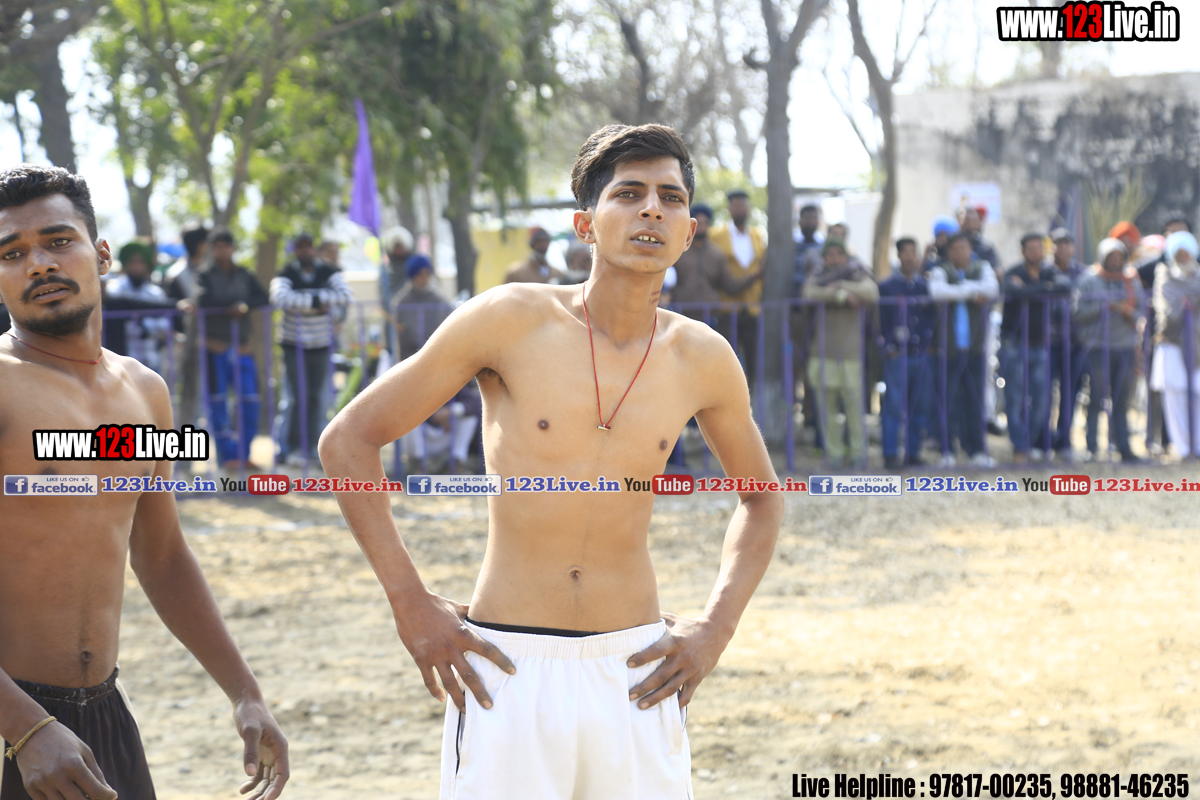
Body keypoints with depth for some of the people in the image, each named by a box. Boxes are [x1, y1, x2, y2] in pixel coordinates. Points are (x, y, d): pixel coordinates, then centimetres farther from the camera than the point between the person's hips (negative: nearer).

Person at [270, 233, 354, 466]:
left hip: (321, 344, 2)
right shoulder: (286, 275, -7)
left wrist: (321, 297, -21)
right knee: (297, 397, -6)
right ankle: (293, 448, 4)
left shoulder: (329, 273, 1)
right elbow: (280, 298, -26)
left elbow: (347, 297, -11)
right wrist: (315, 302, -24)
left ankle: (312, 447, 13)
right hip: (294, 344, -2)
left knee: (316, 397, 5)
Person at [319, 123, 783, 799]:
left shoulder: (702, 359, 3)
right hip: (509, 671, -3)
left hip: (635, 670, 3)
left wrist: (716, 630, 8)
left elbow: (761, 497, 22)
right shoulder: (511, 320, -6)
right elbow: (348, 440, -2)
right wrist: (410, 603, -6)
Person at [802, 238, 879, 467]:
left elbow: (872, 293, -12)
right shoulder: (817, 277, 11)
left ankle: (859, 452, 4)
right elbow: (811, 293, -12)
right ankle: (835, 453, 8)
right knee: (827, 405, 1)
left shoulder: (857, 275, 9)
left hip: (850, 351, -1)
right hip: (823, 351, 1)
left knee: (854, 403, -5)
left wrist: (842, 285, -13)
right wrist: (841, 295, -16)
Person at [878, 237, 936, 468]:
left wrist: (929, 343, 2)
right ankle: (890, 455, -4)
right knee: (894, 404, -8)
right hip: (897, 355, -4)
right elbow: (883, 319, 0)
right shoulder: (887, 286, 3)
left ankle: (913, 452, 12)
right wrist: (890, 347, -7)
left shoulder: (926, 286, 12)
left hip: (922, 355, 4)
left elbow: (932, 318, 13)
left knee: (919, 407, 4)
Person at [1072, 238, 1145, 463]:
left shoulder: (1131, 282, 14)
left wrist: (1129, 312, -10)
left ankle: (1123, 447, 5)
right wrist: (1105, 307, -13)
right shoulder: (1089, 281, 3)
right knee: (1097, 398, -6)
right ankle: (1091, 447, 0)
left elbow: (1141, 314, 12)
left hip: (1126, 348, 3)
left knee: (1122, 400, 2)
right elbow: (1078, 313, -5)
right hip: (1097, 348, -3)